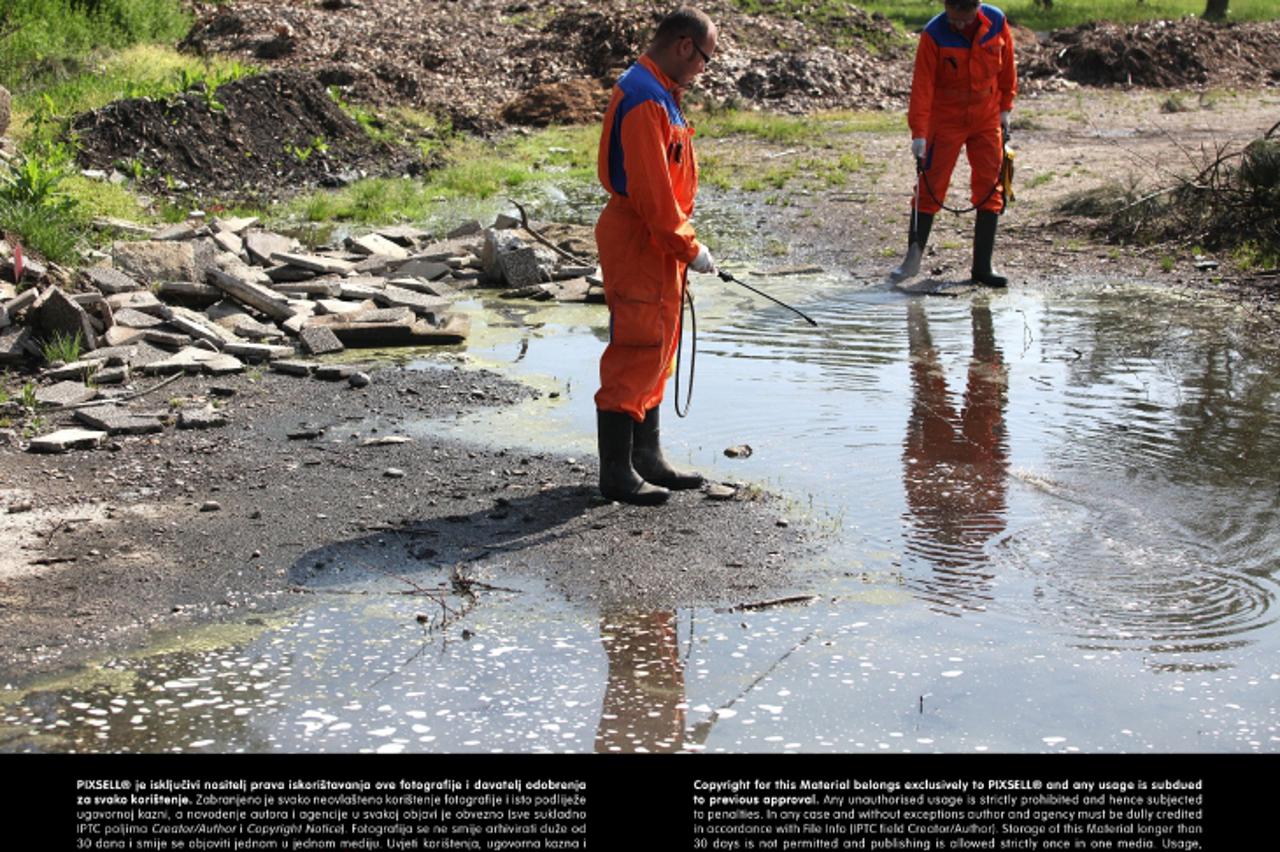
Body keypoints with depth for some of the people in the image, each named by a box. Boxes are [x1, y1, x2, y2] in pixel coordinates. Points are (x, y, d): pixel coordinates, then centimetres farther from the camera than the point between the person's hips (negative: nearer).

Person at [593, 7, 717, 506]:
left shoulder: (657, 92, 15)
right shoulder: (645, 98, -19)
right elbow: (651, 190, -23)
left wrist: (681, 242, 16)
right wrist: (688, 247, -17)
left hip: (656, 244, 11)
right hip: (638, 243, -11)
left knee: (657, 352, 16)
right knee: (635, 354, -6)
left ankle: (647, 459, 26)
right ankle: (616, 472, 0)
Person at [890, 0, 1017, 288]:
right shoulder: (934, 34, -17)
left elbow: (1007, 67, 7)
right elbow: (922, 85, -19)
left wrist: (1005, 108, 8)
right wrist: (919, 132, -26)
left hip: (987, 119, 3)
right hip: (944, 121, -3)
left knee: (990, 191, 2)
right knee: (929, 188, -3)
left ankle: (983, 267, 9)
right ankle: (913, 258, 8)